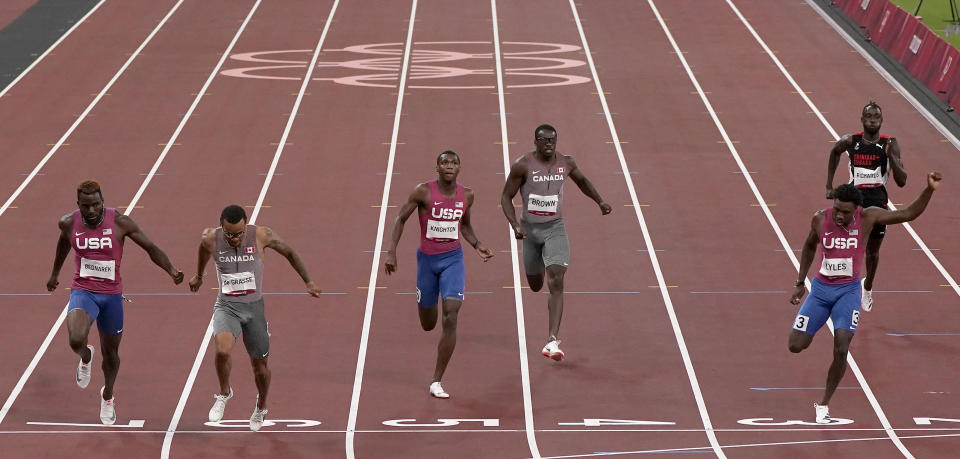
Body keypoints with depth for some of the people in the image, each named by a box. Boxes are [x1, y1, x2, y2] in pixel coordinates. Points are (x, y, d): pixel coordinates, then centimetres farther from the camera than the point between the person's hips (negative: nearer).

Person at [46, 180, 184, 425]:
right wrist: (55, 273, 29)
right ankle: (85, 357, 11)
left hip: (112, 294, 0)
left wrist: (171, 270, -24)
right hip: (83, 292, 0)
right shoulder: (69, 223, -8)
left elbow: (151, 248, -9)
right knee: (76, 340, -28)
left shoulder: (120, 222, -15)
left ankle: (107, 395, 45)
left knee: (111, 352, 15)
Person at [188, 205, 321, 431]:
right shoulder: (211, 239, -12)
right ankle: (224, 393, 0)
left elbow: (289, 252, 2)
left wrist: (308, 282, 9)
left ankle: (261, 407, 41)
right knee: (222, 350, -29)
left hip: (254, 307, 1)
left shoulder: (261, 236, -15)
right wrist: (199, 276, 31)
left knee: (259, 364, 11)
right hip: (226, 306, -1)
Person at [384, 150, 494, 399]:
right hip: (427, 259, -1)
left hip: (453, 259, 1)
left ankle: (436, 382, -8)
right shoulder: (423, 192, -11)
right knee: (428, 325, 11)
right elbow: (400, 219, -3)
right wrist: (391, 252, -11)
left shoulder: (466, 195, -1)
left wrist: (477, 245, 0)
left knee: (451, 318, -16)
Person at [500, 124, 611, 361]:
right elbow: (506, 197, -6)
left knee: (556, 281, -18)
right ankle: (552, 302, 57)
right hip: (530, 228, 0)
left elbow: (582, 181, 20)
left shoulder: (566, 163, -3)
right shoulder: (522, 165, -11)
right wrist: (515, 225, -18)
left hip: (555, 228, 0)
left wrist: (600, 201, 11)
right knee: (535, 285, 15)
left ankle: (553, 341, -25)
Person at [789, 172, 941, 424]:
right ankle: (810, 332, 37)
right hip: (820, 289, 1)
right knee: (796, 346, -1)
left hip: (848, 291, -1)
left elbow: (908, 214, -10)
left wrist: (929, 190, -24)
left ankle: (824, 404, 2)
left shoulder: (867, 217, -14)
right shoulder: (820, 219, -12)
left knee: (841, 351, -16)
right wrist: (800, 283, 11)